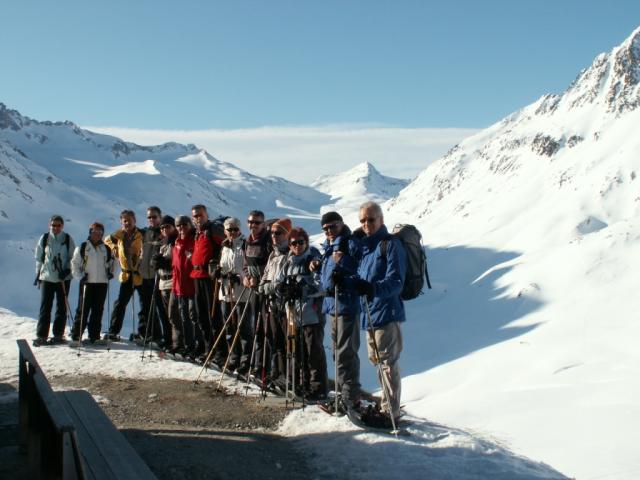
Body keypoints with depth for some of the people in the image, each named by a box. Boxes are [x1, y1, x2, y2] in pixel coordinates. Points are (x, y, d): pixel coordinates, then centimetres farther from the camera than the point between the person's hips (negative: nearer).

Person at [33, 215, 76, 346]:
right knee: (45, 307, -3)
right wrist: (38, 274, 10)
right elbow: (38, 258, 12)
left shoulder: (68, 239, 1)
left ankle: (58, 334, 14)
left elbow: (72, 257, 5)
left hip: (63, 278, 0)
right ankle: (41, 336, 0)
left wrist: (67, 269, -11)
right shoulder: (44, 238, 4)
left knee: (61, 307, 5)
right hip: (46, 277, 0)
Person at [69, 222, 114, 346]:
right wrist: (80, 276, -9)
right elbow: (75, 264, 1)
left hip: (102, 283, 4)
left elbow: (111, 263, 23)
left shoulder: (106, 249, 11)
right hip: (87, 283, -4)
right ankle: (76, 337, -2)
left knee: (98, 310, 7)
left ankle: (95, 336, 14)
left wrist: (110, 273, 7)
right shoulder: (82, 248, 0)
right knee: (83, 310, -5)